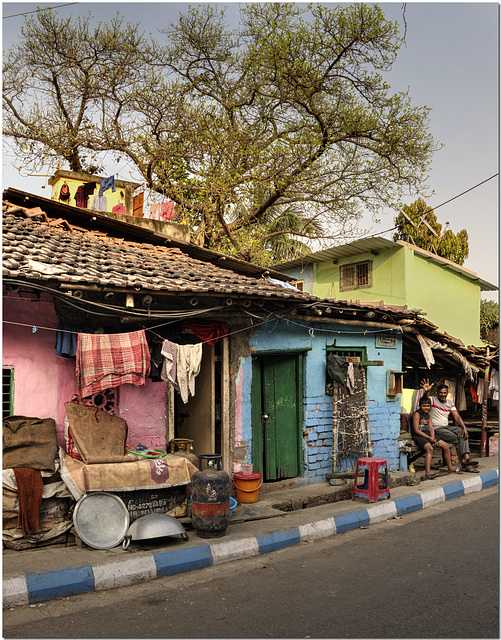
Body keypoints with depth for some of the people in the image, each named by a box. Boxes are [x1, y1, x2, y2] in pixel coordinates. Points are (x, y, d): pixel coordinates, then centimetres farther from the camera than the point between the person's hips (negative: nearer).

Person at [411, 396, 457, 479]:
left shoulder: (428, 415, 16)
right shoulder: (417, 414, -9)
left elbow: (431, 428, 9)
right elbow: (416, 430, -15)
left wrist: (433, 438, -10)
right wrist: (429, 438, -16)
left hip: (428, 436, 8)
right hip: (419, 437, -8)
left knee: (446, 446, 3)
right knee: (429, 448, -34)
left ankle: (450, 468, 18)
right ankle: (427, 474, -44)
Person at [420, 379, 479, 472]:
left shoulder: (450, 402, 12)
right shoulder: (433, 400, -6)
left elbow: (457, 416, 4)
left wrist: (464, 427, -12)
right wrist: (426, 391, -52)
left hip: (447, 427, 6)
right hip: (436, 429, -6)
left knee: (461, 432, -21)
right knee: (456, 438, -22)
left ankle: (466, 457, -30)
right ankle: (465, 464, -12)